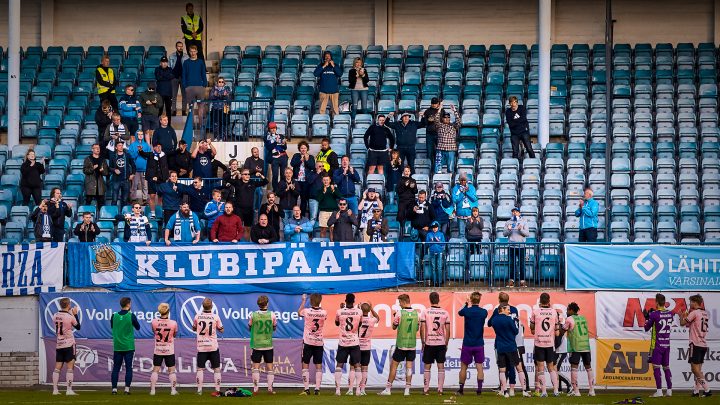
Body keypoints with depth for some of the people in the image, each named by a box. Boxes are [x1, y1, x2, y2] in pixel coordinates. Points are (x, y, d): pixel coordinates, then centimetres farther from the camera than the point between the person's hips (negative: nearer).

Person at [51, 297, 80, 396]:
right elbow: (78, 327, 2)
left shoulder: (55, 316, 2)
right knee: (70, 367, -2)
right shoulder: (70, 317, -13)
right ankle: (69, 390, -6)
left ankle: (55, 389, 5)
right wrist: (75, 314, 9)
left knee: (57, 368, 7)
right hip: (69, 345, -5)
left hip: (58, 345, 5)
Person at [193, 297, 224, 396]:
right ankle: (217, 391, 1)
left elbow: (194, 329, 13)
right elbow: (221, 330, 3)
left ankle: (199, 390, 2)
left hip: (201, 347, 1)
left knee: (200, 369, 7)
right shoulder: (215, 317, -7)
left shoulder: (197, 317, -3)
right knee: (216, 369, 5)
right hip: (213, 346, -1)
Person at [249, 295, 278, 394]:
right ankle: (270, 388, 5)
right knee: (269, 367, 7)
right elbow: (274, 328, 7)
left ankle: (255, 389, -1)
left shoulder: (253, 315, -8)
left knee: (256, 367, 3)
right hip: (268, 344, 1)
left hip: (256, 344, -1)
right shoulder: (272, 315, -6)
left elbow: (249, 328, 5)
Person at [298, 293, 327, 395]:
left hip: (308, 342, -2)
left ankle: (306, 389, -2)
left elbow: (299, 313, 11)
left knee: (305, 365, 4)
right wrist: (318, 305, 22)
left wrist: (303, 301, 20)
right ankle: (317, 389, 3)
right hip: (319, 342, 2)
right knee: (318, 366, 7)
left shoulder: (306, 311, -12)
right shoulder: (324, 313, -7)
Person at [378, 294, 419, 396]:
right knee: (409, 366, 5)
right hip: (412, 344, 3)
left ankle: (388, 389, 5)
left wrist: (394, 317, 18)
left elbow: (394, 327, 3)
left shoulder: (399, 313, -10)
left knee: (394, 365, 3)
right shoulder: (416, 313, 2)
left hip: (401, 344, -3)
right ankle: (407, 389, 1)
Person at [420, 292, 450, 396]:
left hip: (429, 343, -1)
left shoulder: (425, 312, -4)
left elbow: (422, 329, -6)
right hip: (441, 343, 1)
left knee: (427, 367, 7)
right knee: (441, 366, 5)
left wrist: (423, 342, 4)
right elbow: (448, 330, 3)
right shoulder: (445, 313, 1)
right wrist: (446, 344, 12)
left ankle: (426, 389, 6)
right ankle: (440, 389, 2)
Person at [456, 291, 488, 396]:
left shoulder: (467, 311, -10)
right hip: (479, 344, 1)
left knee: (464, 367, 8)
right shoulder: (484, 312, -5)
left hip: (467, 344, -1)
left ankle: (461, 389, 12)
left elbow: (459, 312, 12)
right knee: (479, 367, 3)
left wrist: (466, 304, 28)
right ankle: (479, 389, -2)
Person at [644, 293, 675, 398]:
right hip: (667, 345, 6)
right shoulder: (670, 313, 3)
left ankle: (659, 391, -10)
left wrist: (647, 318, 15)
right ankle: (669, 390, 10)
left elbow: (646, 328, -3)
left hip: (657, 345, -6)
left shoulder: (654, 314, -13)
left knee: (656, 367, -4)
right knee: (666, 367, 11)